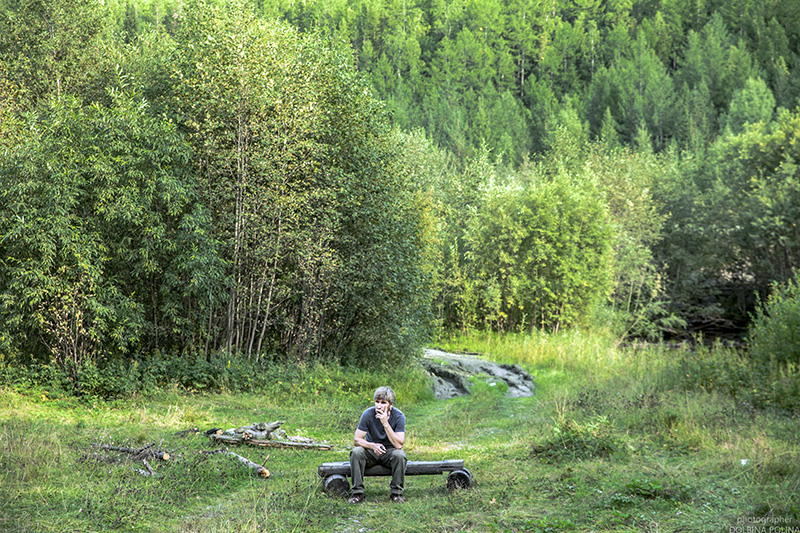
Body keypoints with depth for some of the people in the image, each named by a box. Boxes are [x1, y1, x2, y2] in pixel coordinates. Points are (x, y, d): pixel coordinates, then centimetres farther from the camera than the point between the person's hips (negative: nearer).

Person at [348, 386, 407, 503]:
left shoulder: (398, 416, -18)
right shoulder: (368, 414, -16)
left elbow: (399, 445, -27)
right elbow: (356, 440, -14)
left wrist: (385, 423, -34)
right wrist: (373, 446, -33)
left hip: (389, 451, -1)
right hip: (371, 451, 1)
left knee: (400, 454, -33)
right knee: (356, 452, -30)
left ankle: (396, 492, -18)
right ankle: (357, 492, -20)